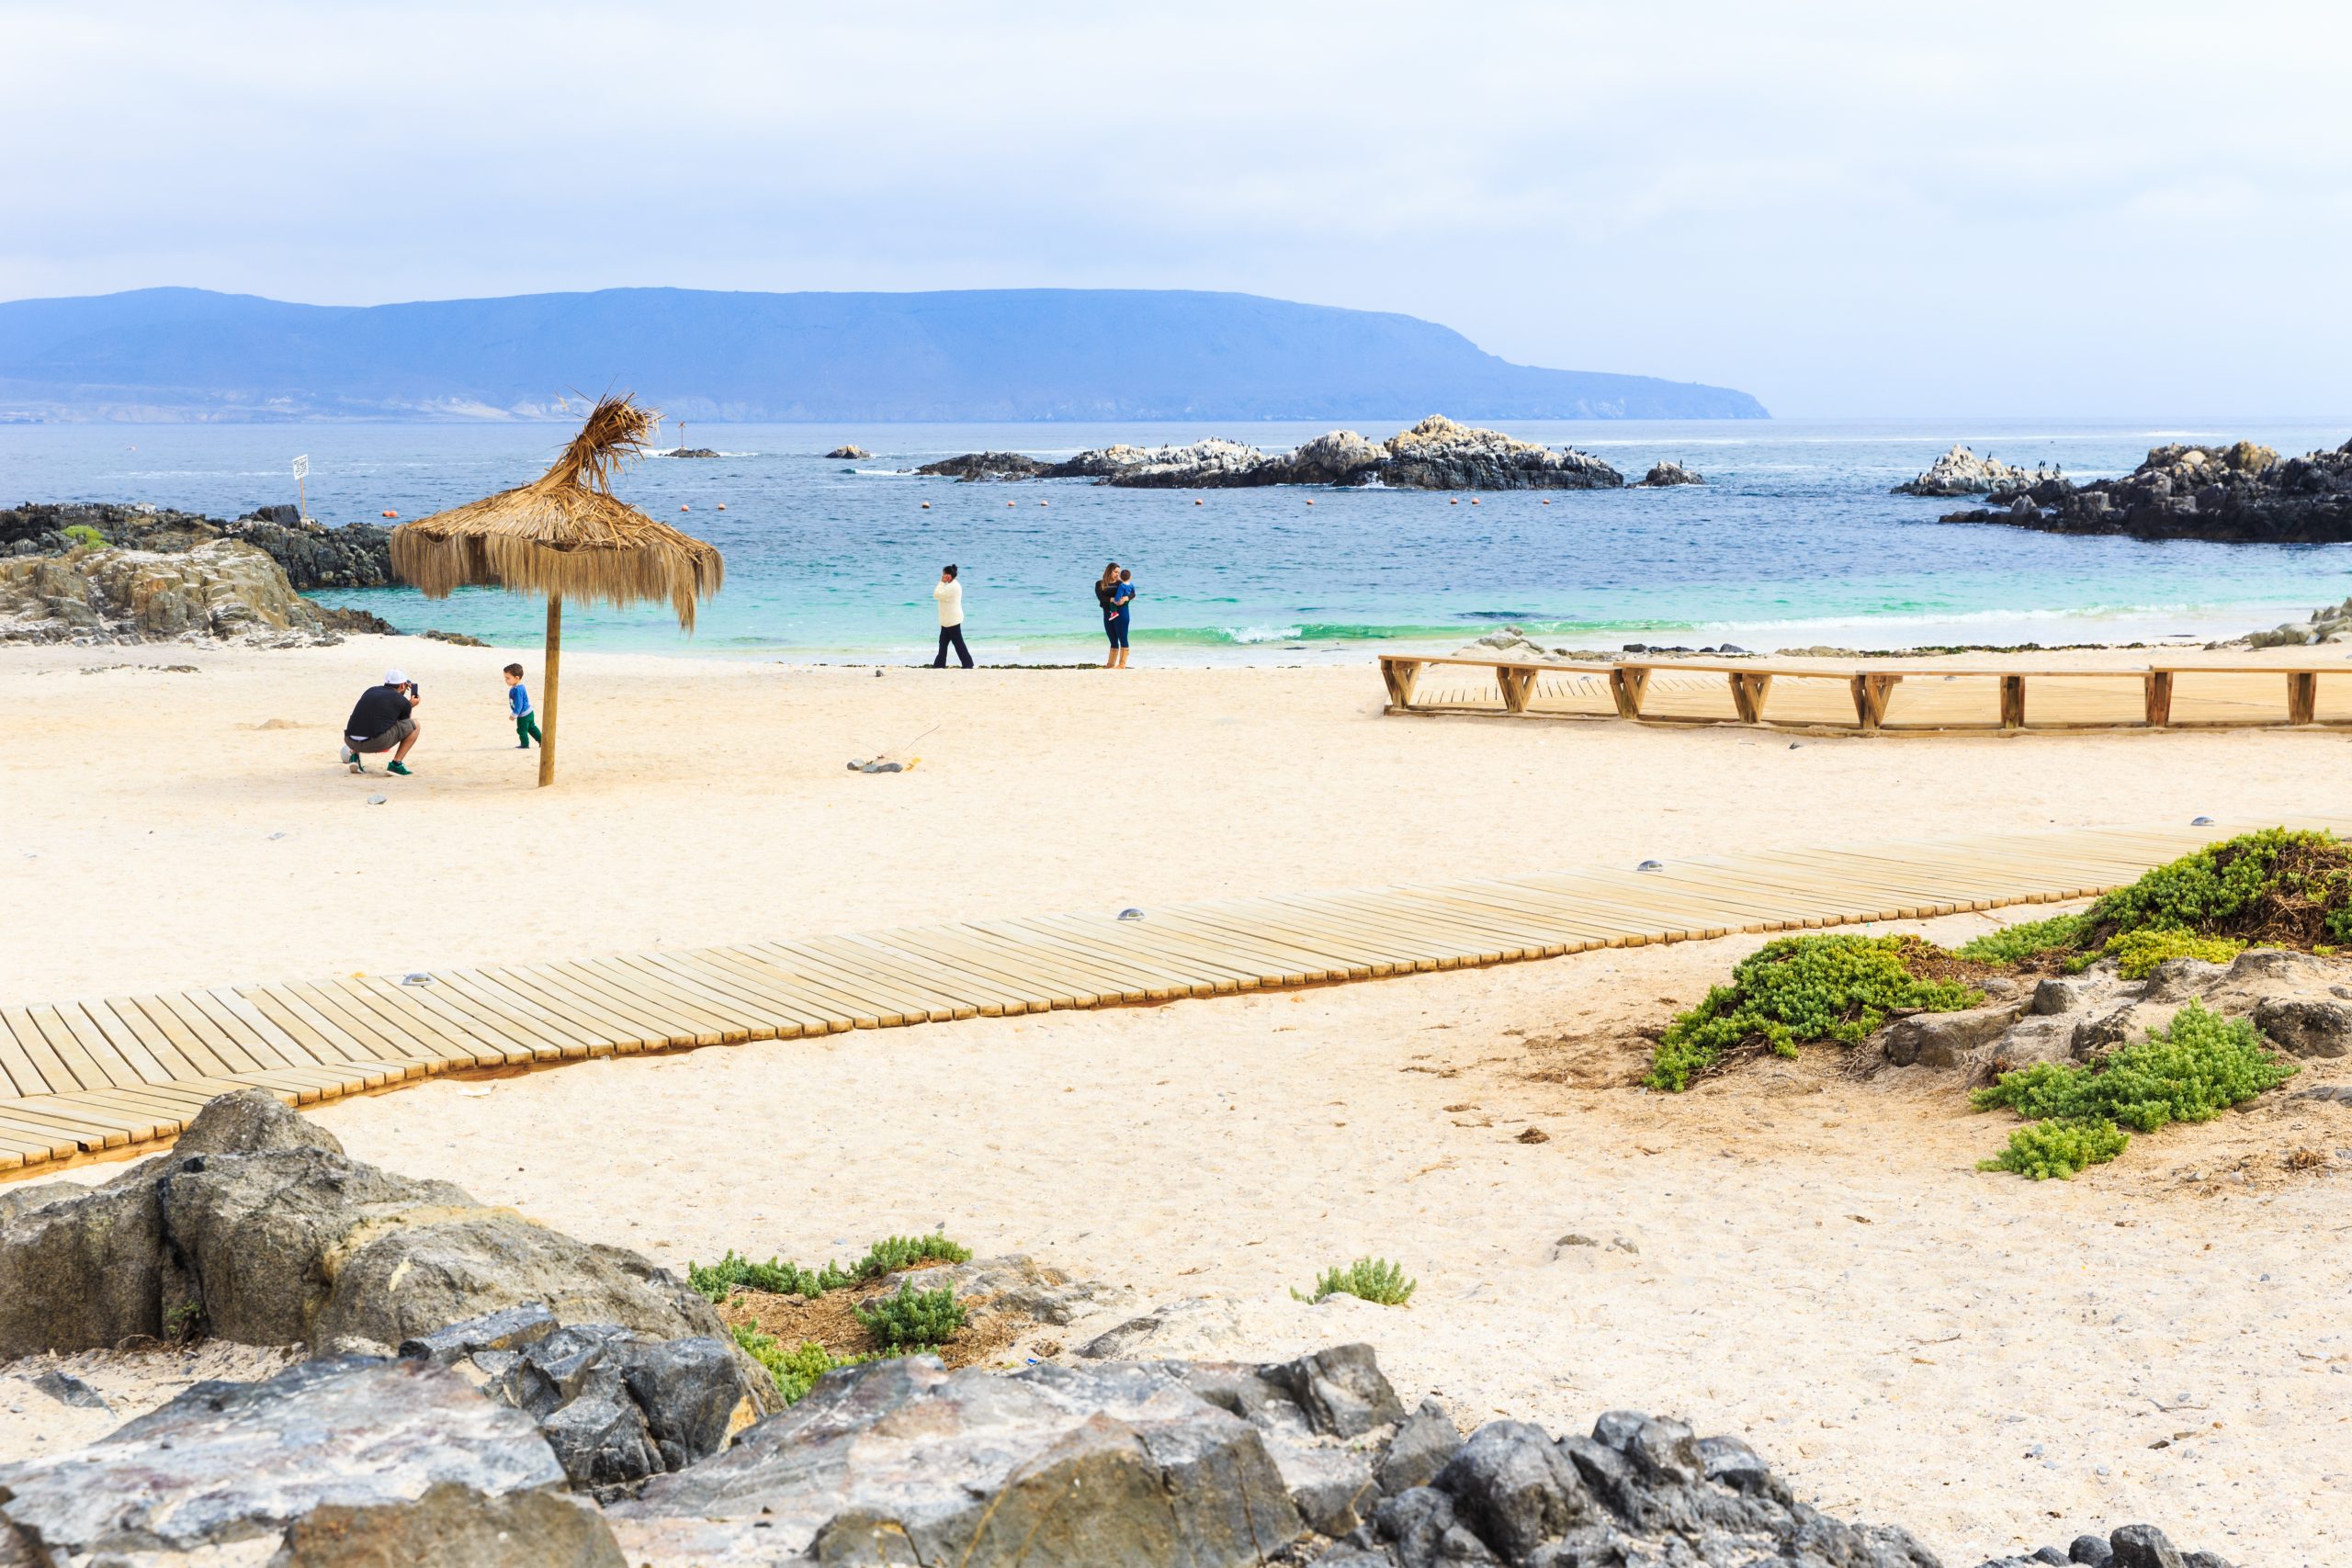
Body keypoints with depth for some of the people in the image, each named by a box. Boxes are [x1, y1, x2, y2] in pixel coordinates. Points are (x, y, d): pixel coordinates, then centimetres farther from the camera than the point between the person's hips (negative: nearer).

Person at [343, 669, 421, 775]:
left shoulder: (370, 691, 22)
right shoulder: (403, 701, 7)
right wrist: (411, 706, 38)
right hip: (378, 742, -5)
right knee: (414, 724, 14)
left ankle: (355, 756, 13)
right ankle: (396, 764, 4)